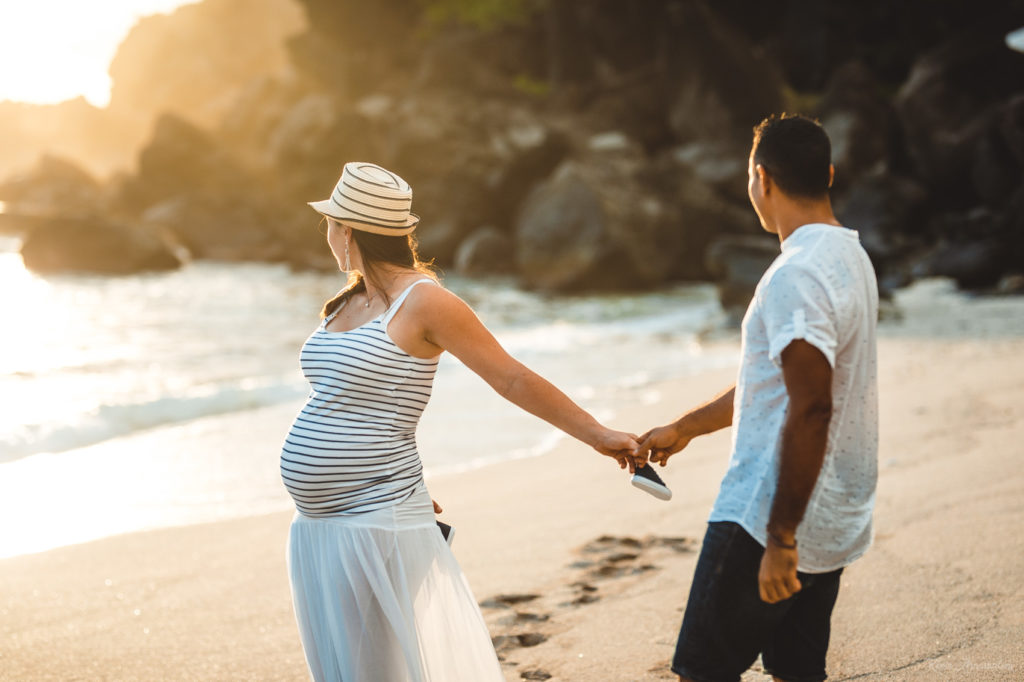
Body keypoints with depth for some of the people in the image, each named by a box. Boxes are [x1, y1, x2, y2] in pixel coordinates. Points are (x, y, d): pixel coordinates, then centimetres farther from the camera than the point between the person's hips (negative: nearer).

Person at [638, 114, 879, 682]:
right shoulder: (849, 256, 14)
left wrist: (780, 539, -24)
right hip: (836, 523, 10)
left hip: (767, 520, -10)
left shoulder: (796, 276, -19)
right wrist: (683, 428, 28)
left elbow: (811, 408, -25)